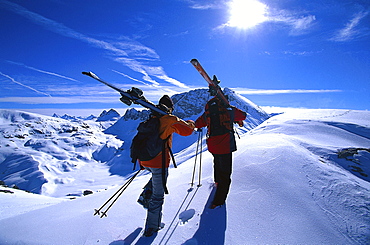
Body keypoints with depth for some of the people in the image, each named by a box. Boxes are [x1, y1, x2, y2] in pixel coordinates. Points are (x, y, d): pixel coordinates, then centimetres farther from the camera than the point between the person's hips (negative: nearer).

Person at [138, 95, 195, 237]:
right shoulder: (170, 119, -7)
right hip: (159, 161, -7)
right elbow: (186, 131, -9)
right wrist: (190, 124, 13)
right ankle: (151, 228, 19)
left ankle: (145, 196, 21)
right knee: (158, 195, 8)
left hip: (145, 160, 7)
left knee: (157, 175, 37)